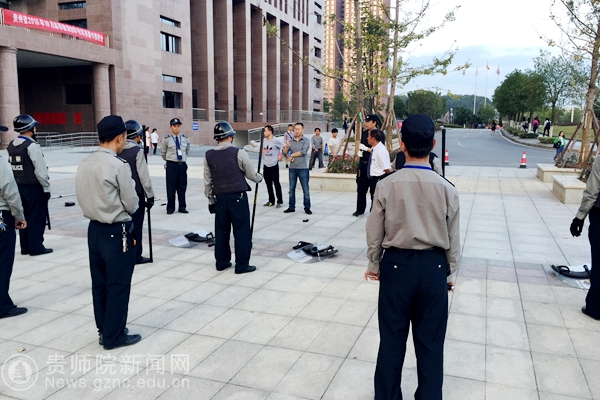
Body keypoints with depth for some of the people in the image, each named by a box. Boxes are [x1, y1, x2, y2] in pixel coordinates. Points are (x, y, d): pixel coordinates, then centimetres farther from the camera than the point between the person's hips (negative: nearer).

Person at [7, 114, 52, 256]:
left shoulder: (11, 146, 8)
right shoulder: (31, 146, -15)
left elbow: (11, 167, 9)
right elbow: (40, 169, -17)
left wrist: (17, 183, 15)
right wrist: (46, 188, -10)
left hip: (18, 186, 8)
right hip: (33, 187, -8)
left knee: (23, 216, 13)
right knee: (37, 217, 0)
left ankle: (25, 247, 20)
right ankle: (36, 247, 3)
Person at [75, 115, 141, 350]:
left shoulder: (84, 164, 3)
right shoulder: (119, 166, -18)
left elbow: (83, 198, 9)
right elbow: (131, 204, -12)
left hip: (94, 229, 8)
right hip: (117, 232, -7)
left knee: (100, 282, 16)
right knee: (118, 285, 5)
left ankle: (104, 330, 30)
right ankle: (114, 336, 16)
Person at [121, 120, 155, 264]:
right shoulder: (137, 151, -14)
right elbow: (144, 176, -15)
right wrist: (150, 195, -6)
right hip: (136, 194, -6)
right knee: (136, 224, 3)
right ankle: (136, 256, 10)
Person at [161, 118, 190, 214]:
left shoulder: (185, 138, 4)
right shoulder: (167, 139, -5)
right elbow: (162, 152, 7)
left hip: (182, 165, 3)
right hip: (171, 165, -3)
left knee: (182, 187, 8)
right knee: (171, 187, 1)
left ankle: (182, 207, 19)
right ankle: (170, 208, 12)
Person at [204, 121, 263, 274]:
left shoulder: (209, 155, 2)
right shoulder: (239, 153, -10)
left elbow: (208, 181, 6)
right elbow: (251, 175, 0)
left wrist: (211, 200, 16)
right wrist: (260, 177, 21)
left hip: (220, 197, 4)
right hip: (238, 197, -4)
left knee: (221, 230, 14)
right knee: (242, 231, 3)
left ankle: (222, 262, 24)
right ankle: (242, 265, 8)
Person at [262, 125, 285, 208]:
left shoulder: (276, 140, -13)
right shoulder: (264, 140, 8)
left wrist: (281, 156, -10)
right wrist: (264, 156, 12)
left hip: (274, 165, -7)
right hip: (266, 165, 7)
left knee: (276, 184, -2)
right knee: (268, 184, 12)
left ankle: (279, 201, 7)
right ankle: (271, 201, 23)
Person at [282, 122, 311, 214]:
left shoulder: (306, 140, -1)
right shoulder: (291, 141, 9)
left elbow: (303, 152, -14)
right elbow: (284, 152, 0)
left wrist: (292, 155, -7)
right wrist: (286, 147, -20)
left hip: (303, 168, -4)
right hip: (292, 168, 4)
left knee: (305, 189, -1)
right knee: (291, 189, 9)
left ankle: (307, 208, 6)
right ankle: (291, 207, 17)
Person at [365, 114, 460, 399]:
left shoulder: (386, 185, -12)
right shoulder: (446, 188, -10)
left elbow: (374, 233, -3)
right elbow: (453, 239, -1)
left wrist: (374, 265, 13)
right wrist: (450, 272, 14)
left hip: (396, 265, 0)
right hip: (433, 268, 1)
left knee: (392, 339, 14)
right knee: (430, 342, 14)